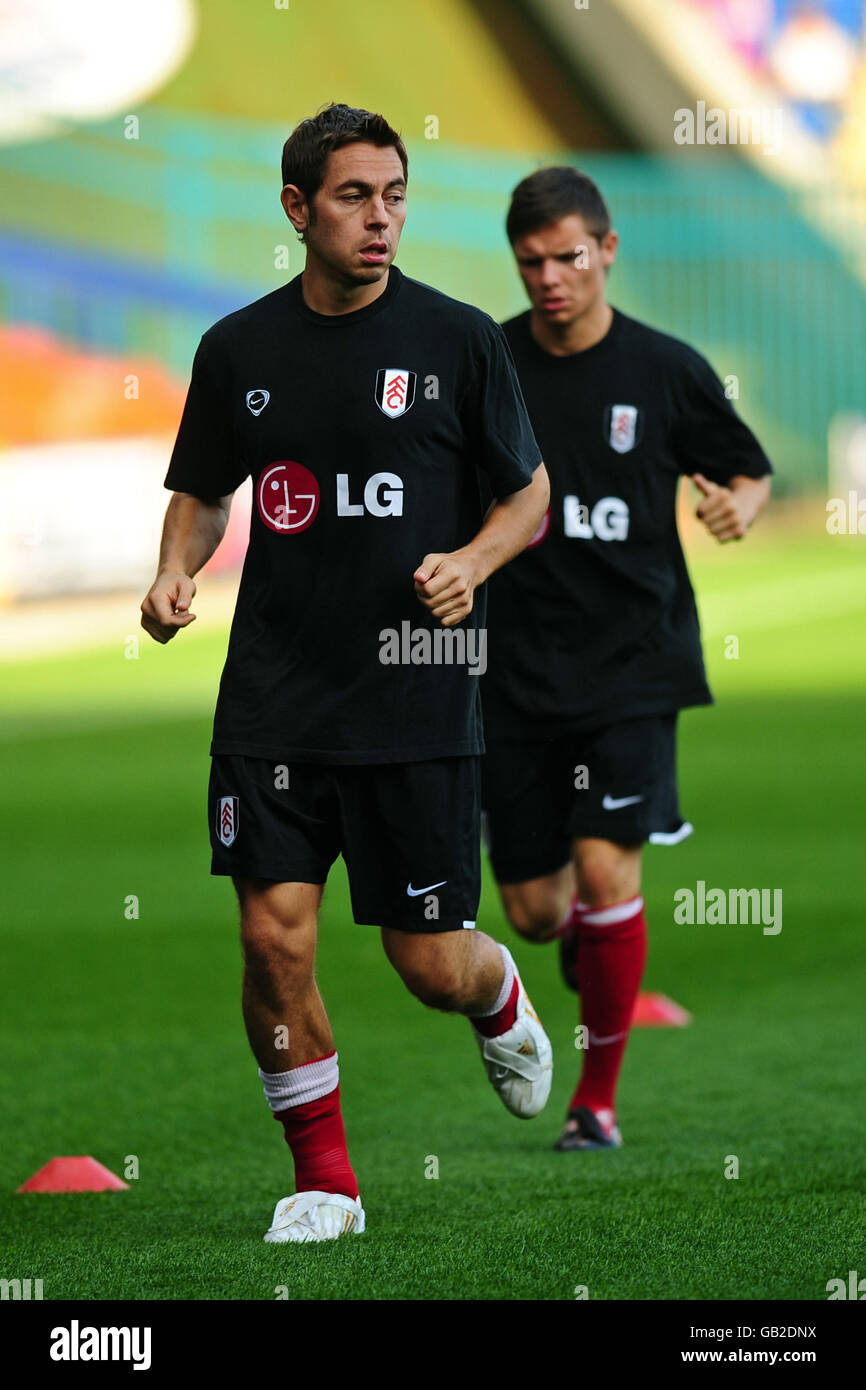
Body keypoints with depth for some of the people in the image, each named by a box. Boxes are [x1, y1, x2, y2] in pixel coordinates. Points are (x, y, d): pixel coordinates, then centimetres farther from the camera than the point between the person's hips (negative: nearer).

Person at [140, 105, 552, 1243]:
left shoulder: (458, 340, -2)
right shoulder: (238, 349, 5)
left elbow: (530, 497, 6)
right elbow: (204, 494, 18)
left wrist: (472, 563, -13)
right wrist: (174, 574, -1)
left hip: (420, 708, -2)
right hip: (274, 703, 2)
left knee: (431, 964, 0)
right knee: (275, 937, -8)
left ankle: (502, 1007, 38)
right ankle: (324, 1180, 9)